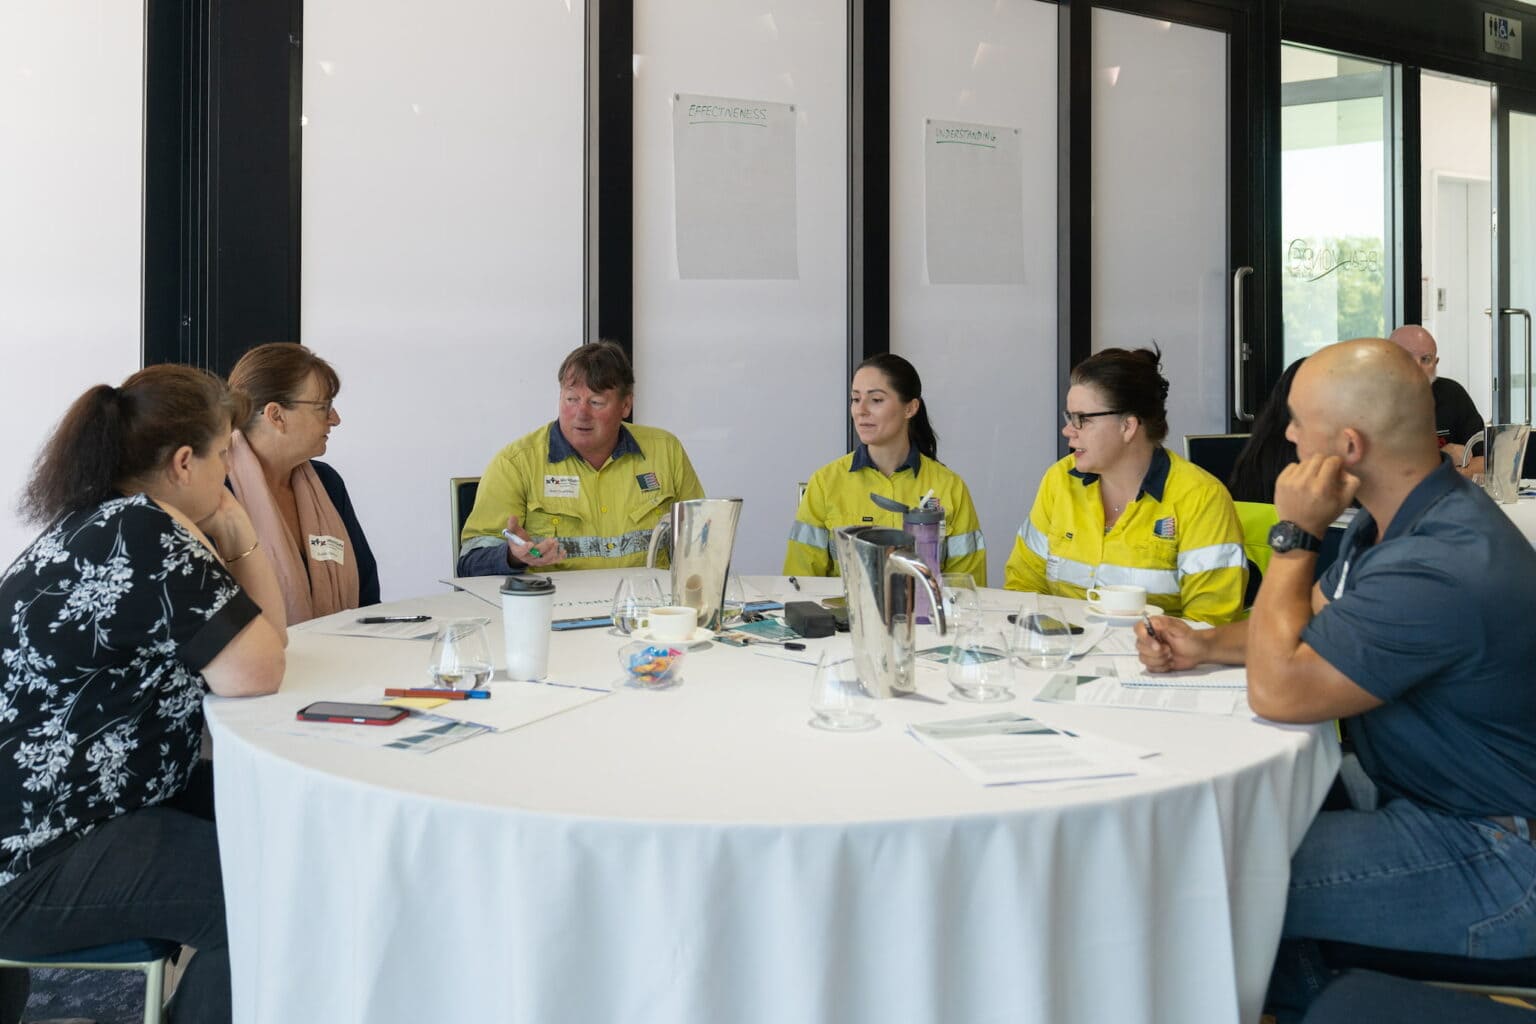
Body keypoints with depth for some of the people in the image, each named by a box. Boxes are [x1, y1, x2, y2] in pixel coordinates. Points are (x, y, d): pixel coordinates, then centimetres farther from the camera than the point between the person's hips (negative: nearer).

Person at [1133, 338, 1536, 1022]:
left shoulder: (1443, 569, -32)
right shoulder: (1397, 517, 3)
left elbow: (1277, 690, -27)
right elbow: (1312, 622, 17)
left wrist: (1294, 534, -22)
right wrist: (1209, 645, 0)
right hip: (1427, 795, 10)